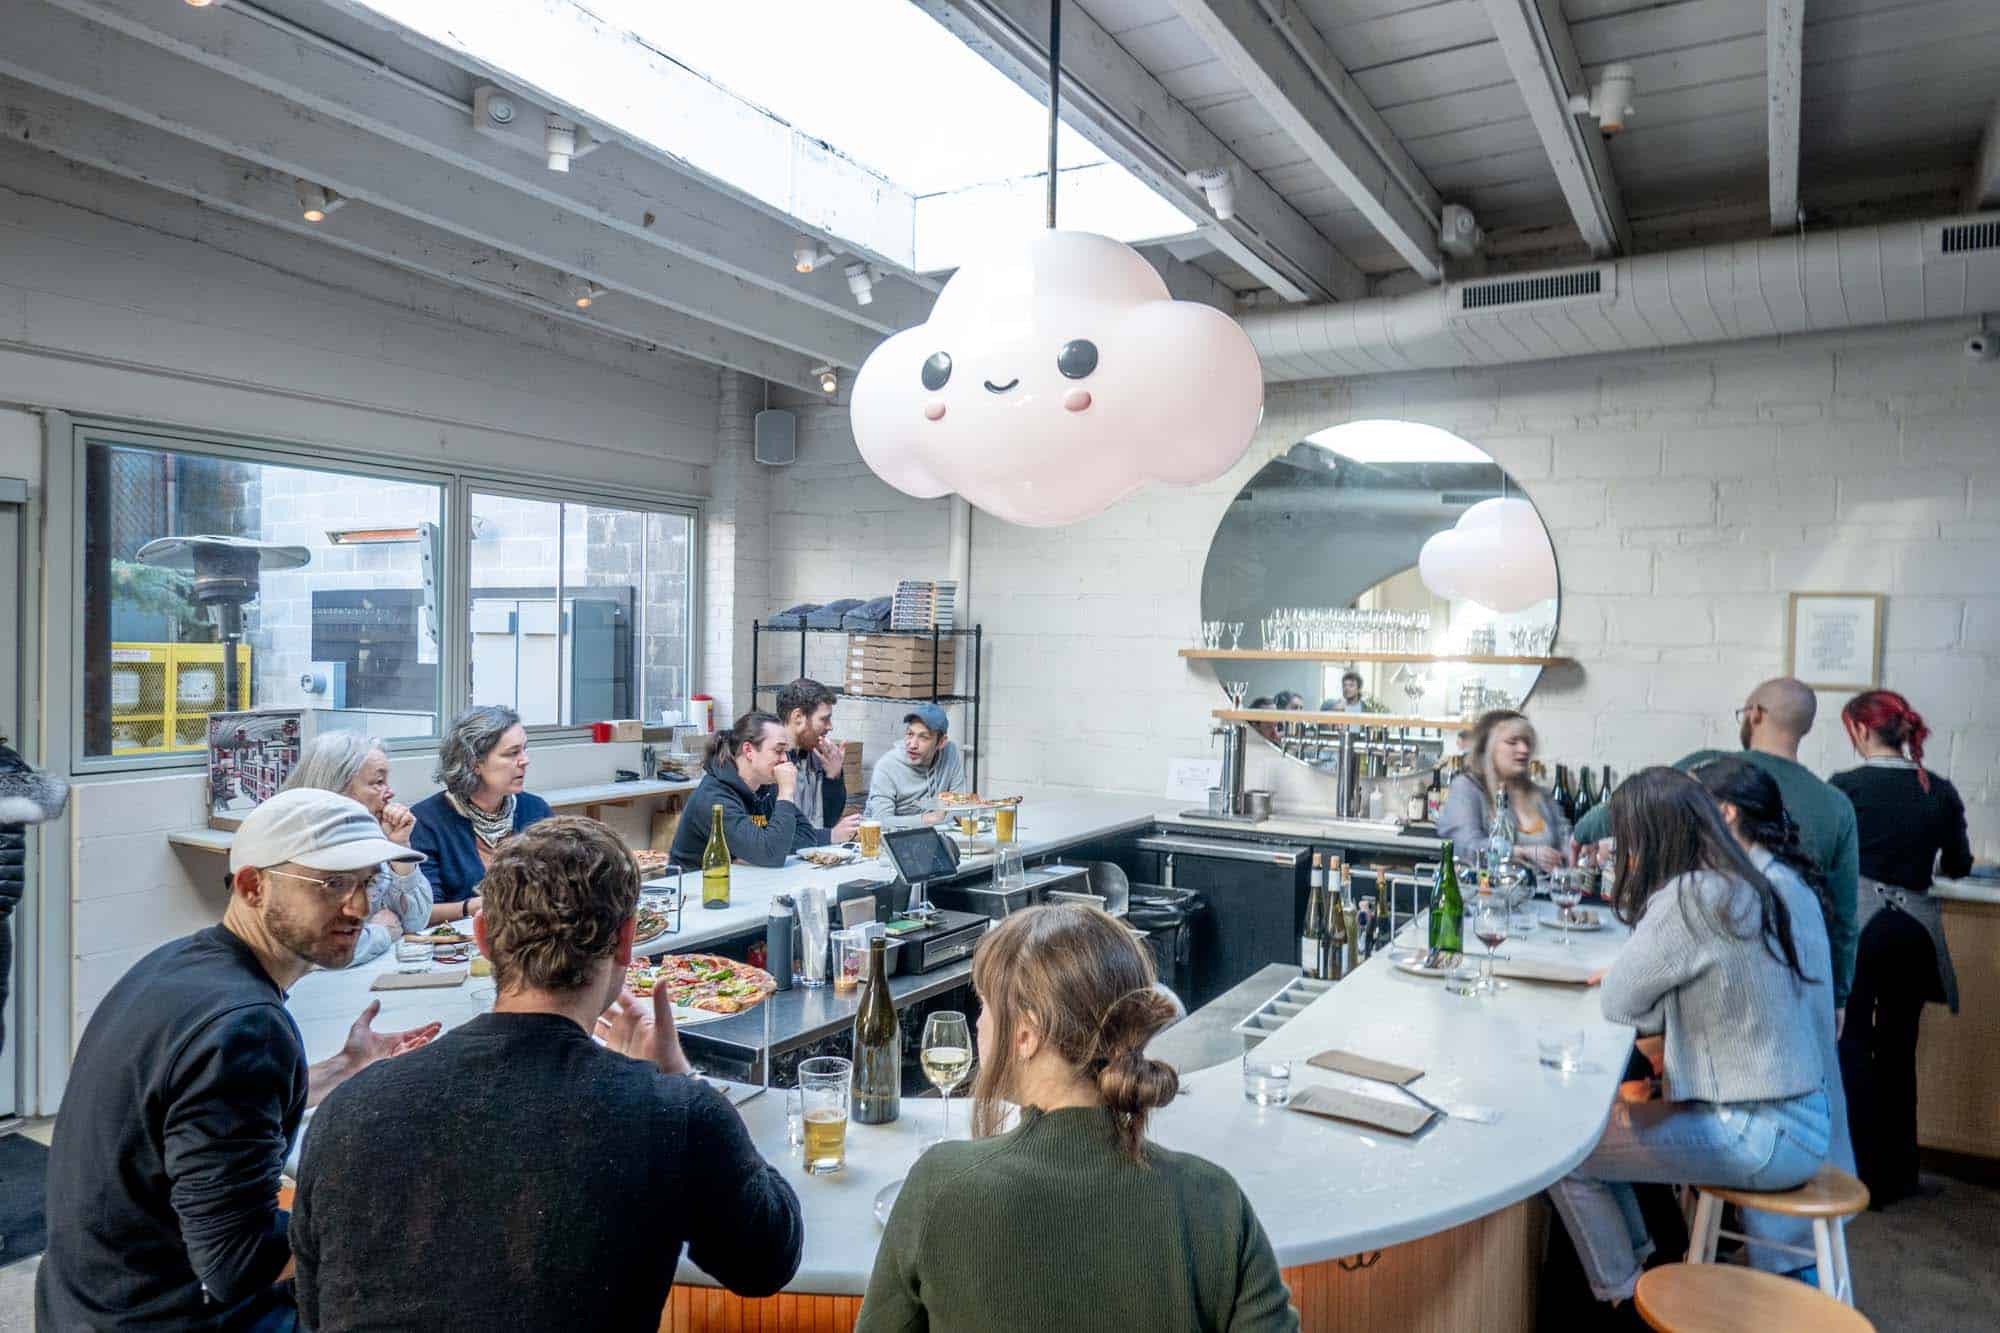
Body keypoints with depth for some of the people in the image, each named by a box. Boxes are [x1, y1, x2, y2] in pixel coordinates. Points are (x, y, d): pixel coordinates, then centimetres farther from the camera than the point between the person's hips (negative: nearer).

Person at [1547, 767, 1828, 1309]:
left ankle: (1622, 1300, 13)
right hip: (1784, 1115, 9)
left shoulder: (1689, 898, -22)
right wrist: (1633, 974, 0)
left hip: (1762, 1137, -9)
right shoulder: (1735, 889, 6)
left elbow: (1617, 1004, -15)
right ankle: (1639, 1265, 26)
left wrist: (1624, 975, 3)